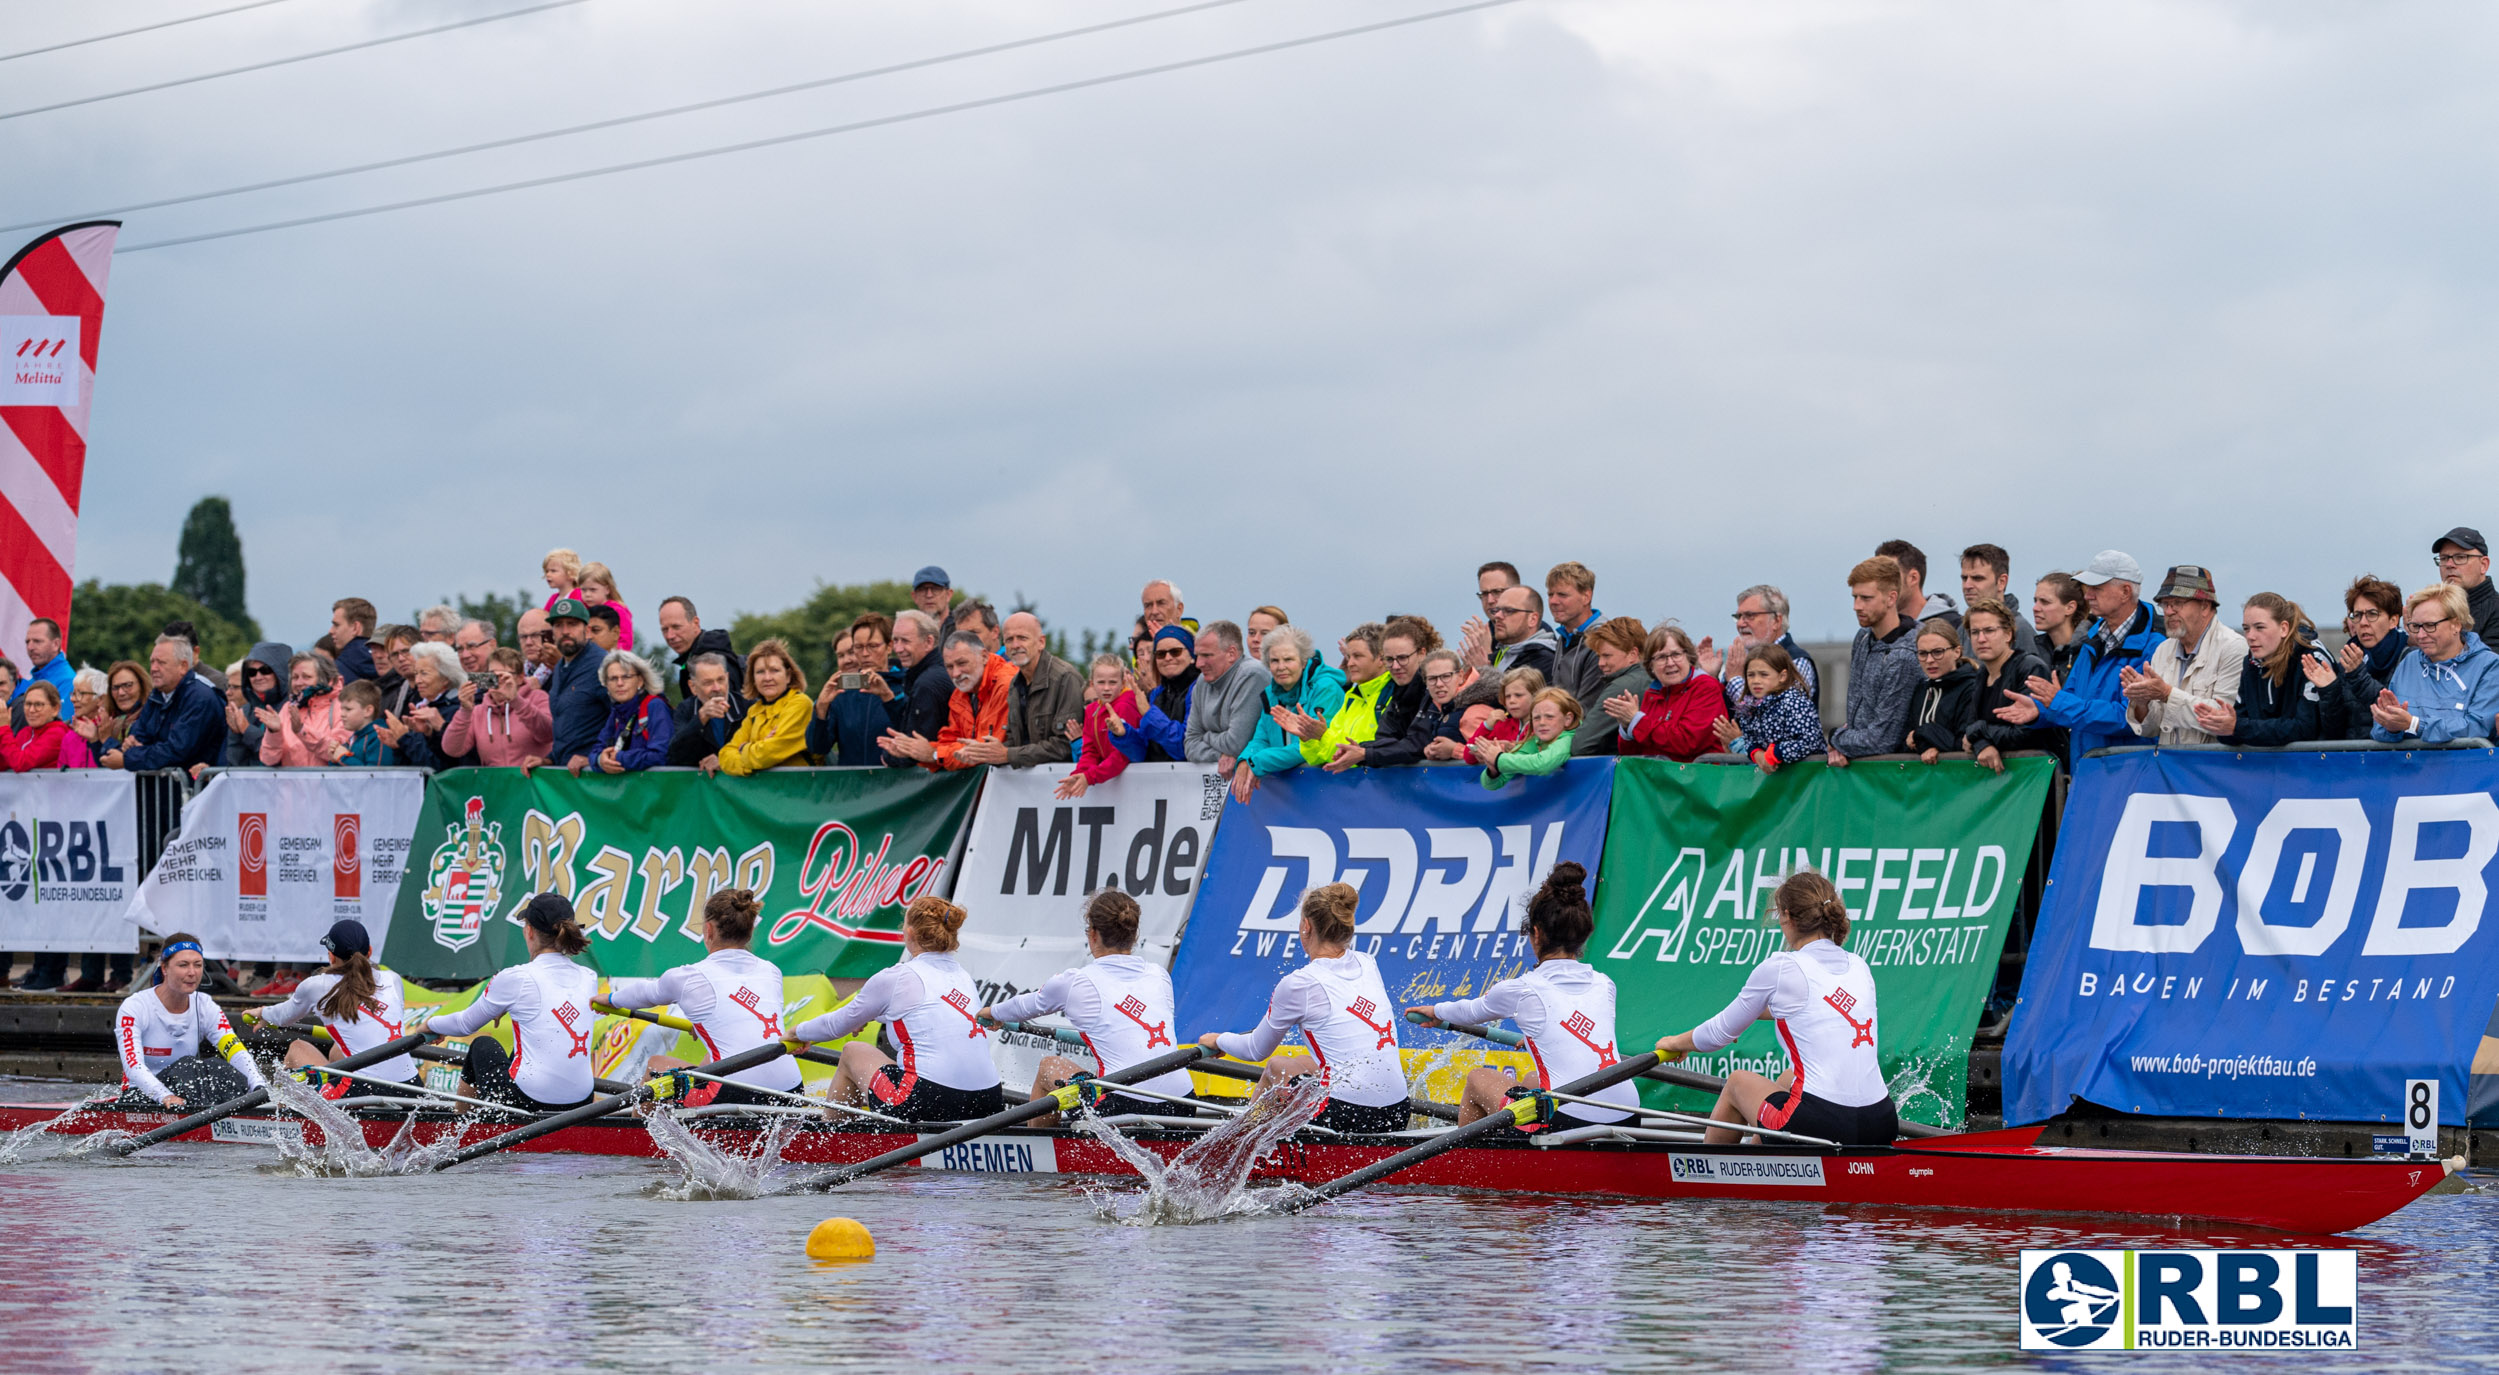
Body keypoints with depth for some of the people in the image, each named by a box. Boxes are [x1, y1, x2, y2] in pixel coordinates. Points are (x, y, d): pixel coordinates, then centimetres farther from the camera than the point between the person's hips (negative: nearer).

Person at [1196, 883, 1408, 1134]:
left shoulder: (1298, 984, -7)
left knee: (1276, 1066, 23)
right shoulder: (1367, 964, 10)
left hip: (1348, 1117, -6)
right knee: (1299, 1062, 29)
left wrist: (1219, 1040, 31)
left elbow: (1257, 1050, 9)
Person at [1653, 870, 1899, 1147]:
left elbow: (1720, 1035, 9)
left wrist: (1676, 1042, 29)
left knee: (1738, 1082, 25)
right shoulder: (1859, 967, 12)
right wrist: (1752, 1012, 49)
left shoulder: (1779, 969, -5)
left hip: (1819, 1128, -5)